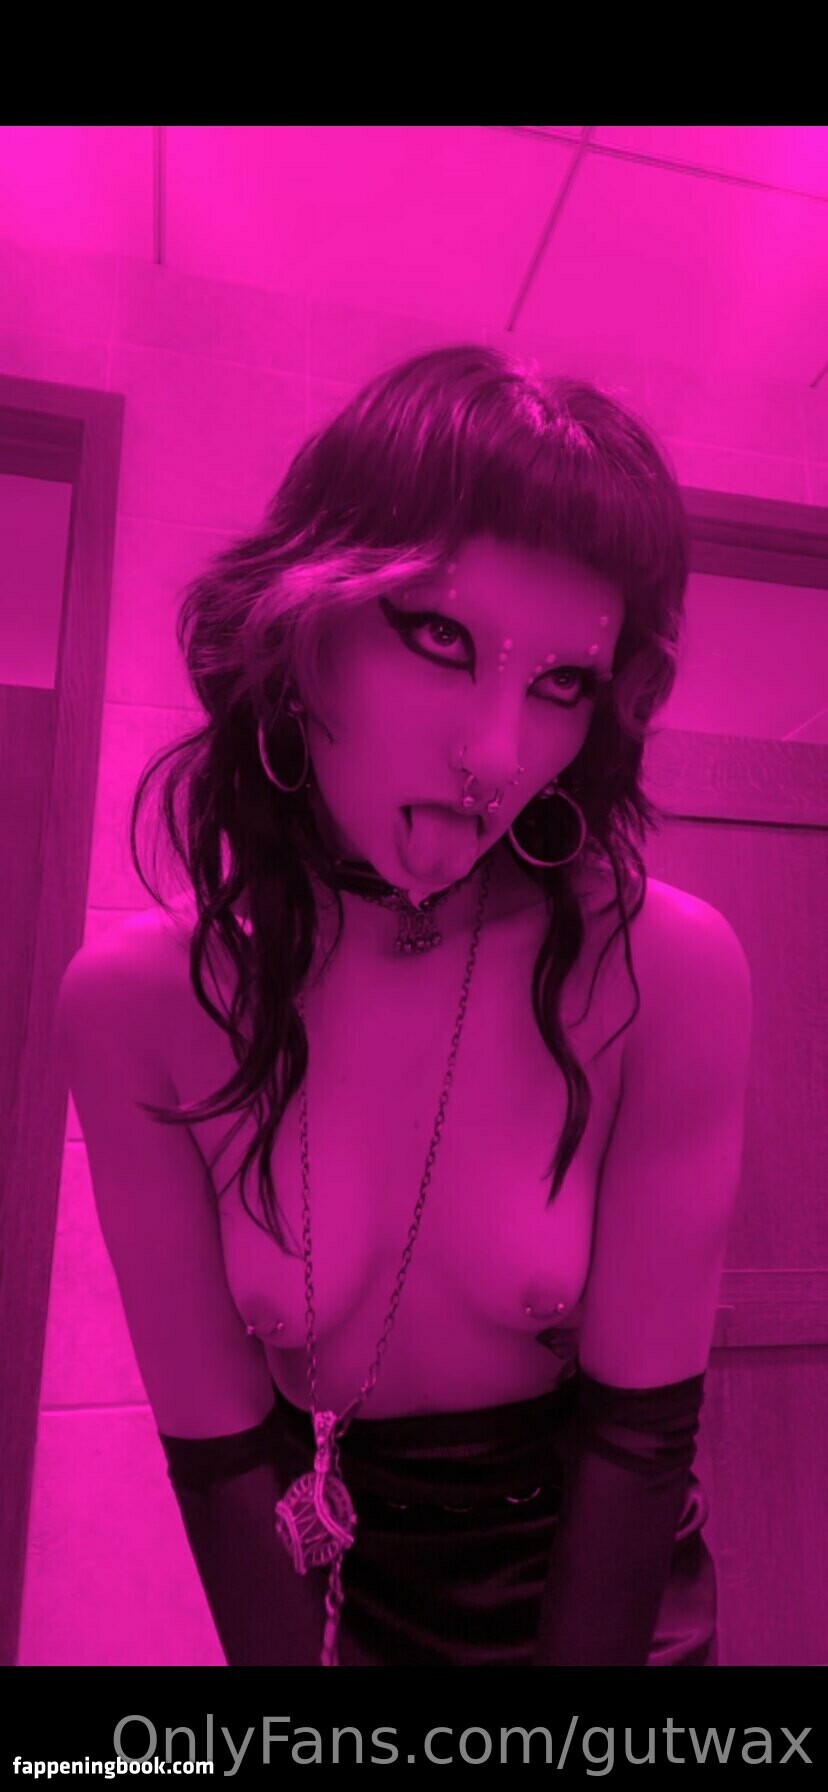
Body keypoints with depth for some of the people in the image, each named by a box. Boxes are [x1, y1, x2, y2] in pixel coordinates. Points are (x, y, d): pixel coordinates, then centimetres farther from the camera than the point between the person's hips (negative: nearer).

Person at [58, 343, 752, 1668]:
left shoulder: (669, 970, -27)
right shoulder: (143, 1005, -23)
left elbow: (639, 1424, -18)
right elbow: (219, 1442, -15)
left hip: (601, 1570, 0)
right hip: (328, 1574, 1)